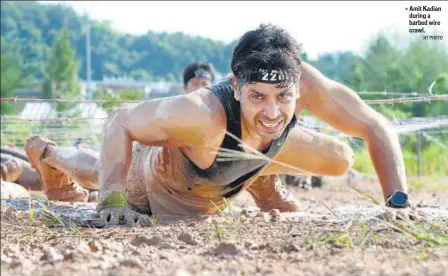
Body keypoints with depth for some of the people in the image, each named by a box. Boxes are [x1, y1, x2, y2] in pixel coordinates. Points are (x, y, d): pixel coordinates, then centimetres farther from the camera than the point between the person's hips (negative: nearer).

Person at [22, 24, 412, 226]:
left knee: (340, 157, 7)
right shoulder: (202, 115, -53)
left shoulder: (305, 82, -42)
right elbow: (119, 123, -40)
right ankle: (48, 153, 64)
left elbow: (377, 127, -33)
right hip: (155, 179, -3)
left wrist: (398, 202, -44)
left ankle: (262, 180, 36)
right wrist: (113, 200, -52)